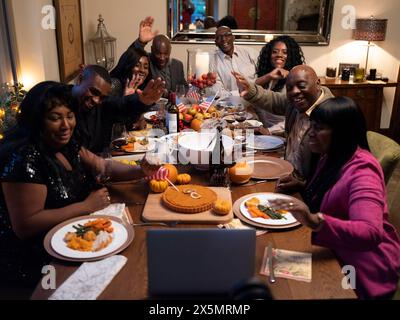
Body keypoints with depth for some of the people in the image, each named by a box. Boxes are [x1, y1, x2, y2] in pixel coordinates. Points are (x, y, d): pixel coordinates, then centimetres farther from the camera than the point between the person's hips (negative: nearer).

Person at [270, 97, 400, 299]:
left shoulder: (361, 171, -24)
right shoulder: (331, 157, 2)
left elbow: (370, 234, -37)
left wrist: (315, 222, -50)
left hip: (363, 268, -7)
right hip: (334, 252, 7)